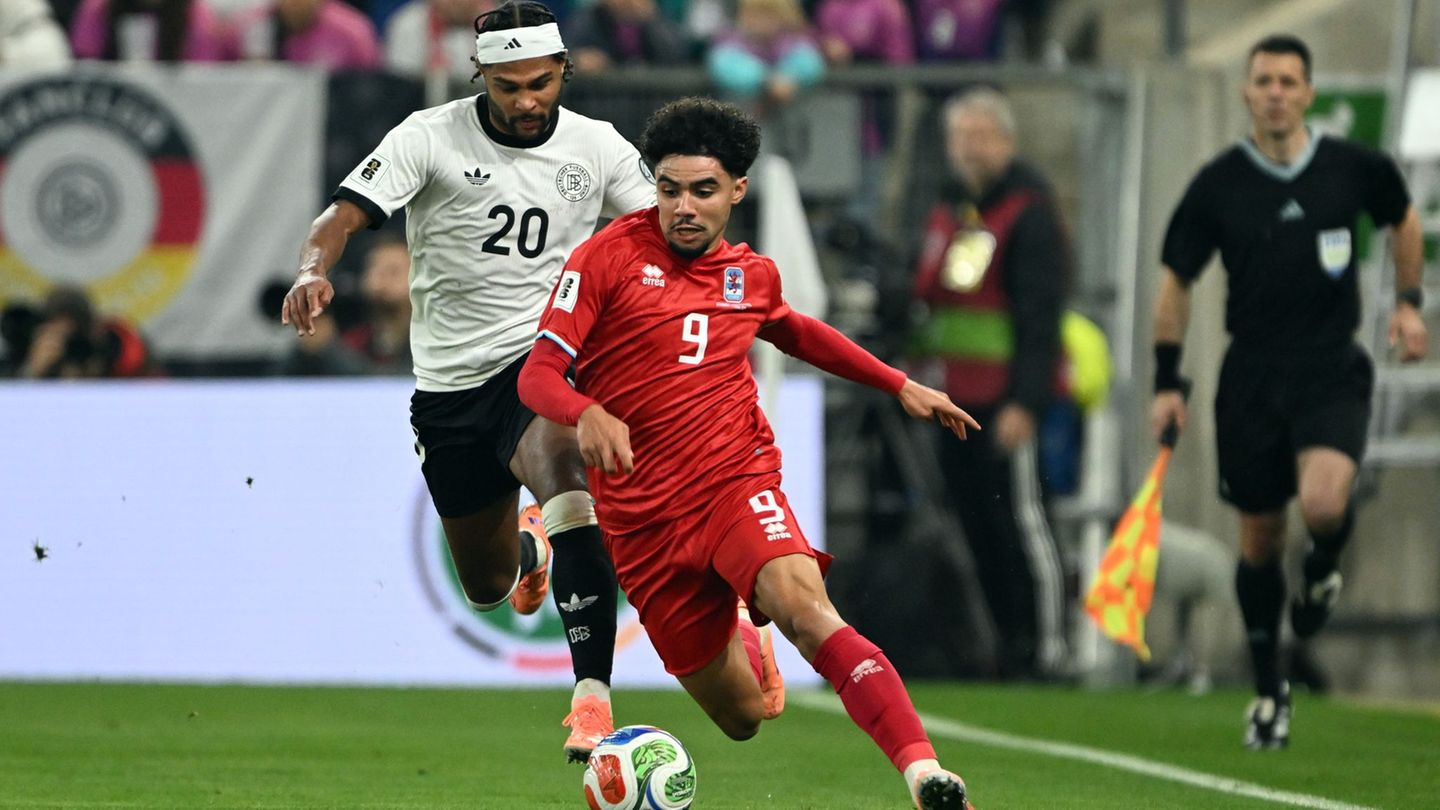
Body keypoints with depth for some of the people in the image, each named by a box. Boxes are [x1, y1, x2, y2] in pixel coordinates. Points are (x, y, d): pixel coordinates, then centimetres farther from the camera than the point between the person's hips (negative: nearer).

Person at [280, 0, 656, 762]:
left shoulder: (596, 147, -1)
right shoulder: (431, 137, -9)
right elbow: (346, 212, -19)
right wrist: (314, 269, -40)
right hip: (450, 382, 1)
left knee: (565, 475, -36)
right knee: (486, 586, 13)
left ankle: (592, 697, -39)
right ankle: (525, 547, 55)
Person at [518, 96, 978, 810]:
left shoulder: (751, 273, 10)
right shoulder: (610, 256, -3)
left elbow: (792, 330, 34)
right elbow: (538, 374, -9)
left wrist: (901, 386, 31)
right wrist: (587, 413, -31)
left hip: (738, 481, 1)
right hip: (642, 512, -1)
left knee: (802, 604, -32)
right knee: (742, 717, 4)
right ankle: (743, 648, 44)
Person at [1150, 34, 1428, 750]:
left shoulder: (1353, 169, -2)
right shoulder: (1217, 185, -3)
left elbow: (1403, 217, 20)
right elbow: (1175, 281, 7)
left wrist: (1409, 303, 11)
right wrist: (1167, 384, 4)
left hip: (1332, 372, -1)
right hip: (1251, 378, 1)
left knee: (1323, 505, -27)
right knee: (1260, 539, 7)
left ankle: (1322, 569, 11)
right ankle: (1269, 691, 25)